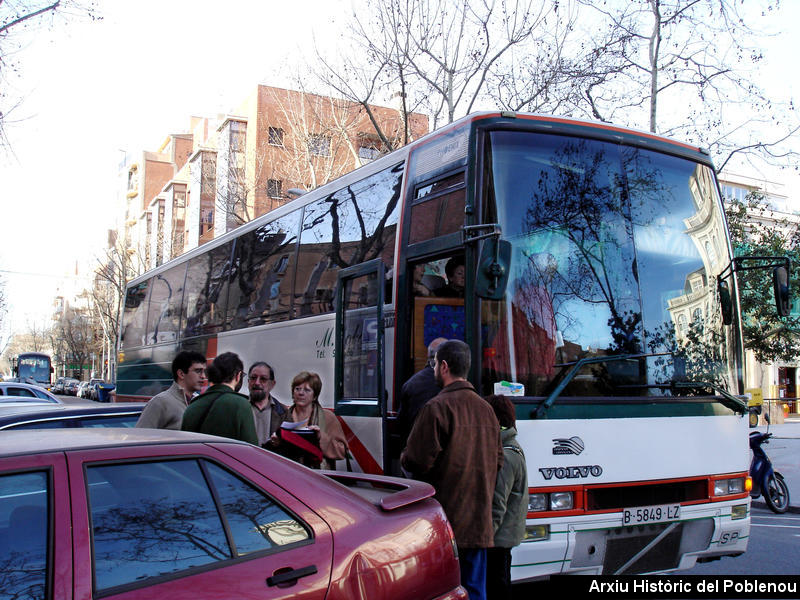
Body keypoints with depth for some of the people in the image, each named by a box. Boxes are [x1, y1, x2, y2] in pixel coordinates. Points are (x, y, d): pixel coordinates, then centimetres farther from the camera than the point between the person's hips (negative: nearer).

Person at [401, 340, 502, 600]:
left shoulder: (437, 407, -14)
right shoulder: (486, 408, 9)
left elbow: (417, 462, -15)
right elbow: (497, 461, 15)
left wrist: (403, 459, 7)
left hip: (445, 520, -6)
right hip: (478, 520, 6)